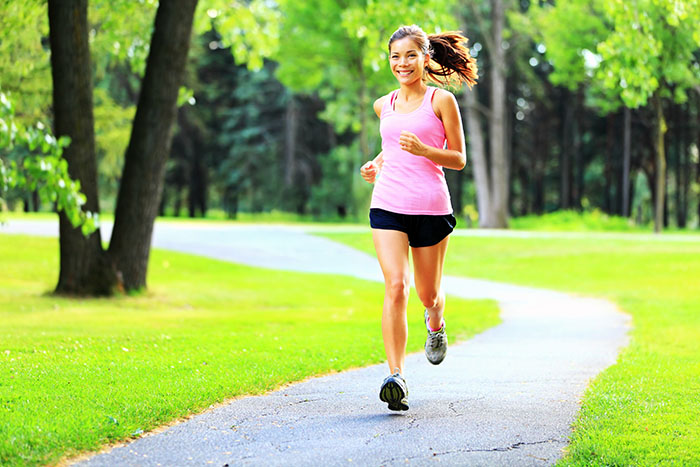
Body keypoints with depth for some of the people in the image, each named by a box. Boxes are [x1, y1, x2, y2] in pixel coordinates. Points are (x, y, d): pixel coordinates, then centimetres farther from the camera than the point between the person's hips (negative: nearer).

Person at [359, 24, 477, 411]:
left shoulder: (441, 100, 0)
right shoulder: (384, 105, 12)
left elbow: (458, 159, 0)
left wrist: (422, 150, -16)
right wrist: (377, 163, 11)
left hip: (431, 207, -2)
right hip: (388, 205, 2)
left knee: (428, 293, 11)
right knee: (395, 288, -16)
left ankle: (435, 324, 49)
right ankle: (396, 377, -20)